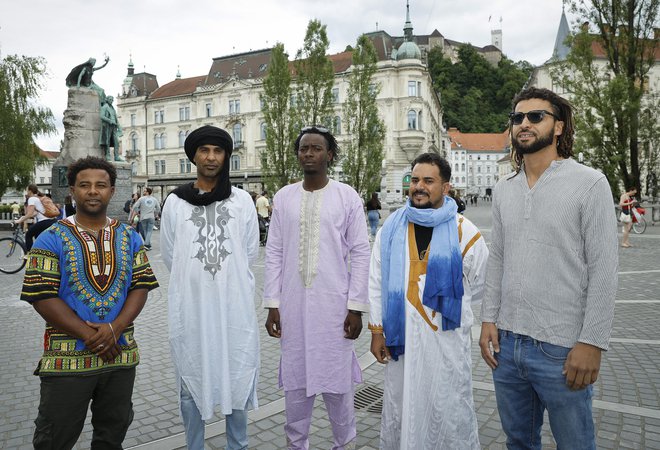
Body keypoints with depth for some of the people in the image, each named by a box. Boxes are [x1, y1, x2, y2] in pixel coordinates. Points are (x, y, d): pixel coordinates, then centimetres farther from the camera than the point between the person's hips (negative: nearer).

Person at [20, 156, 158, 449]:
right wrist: (88, 335, -16)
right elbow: (42, 296, -10)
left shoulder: (129, 238, 6)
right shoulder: (52, 239, -4)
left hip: (121, 355, 3)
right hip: (66, 359, -3)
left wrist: (115, 328, -15)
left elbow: (142, 285, 0)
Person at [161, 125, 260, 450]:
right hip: (190, 305, 0)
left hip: (234, 305, 0)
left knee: (237, 379, 12)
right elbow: (169, 256, 7)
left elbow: (250, 252, 6)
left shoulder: (242, 200, 1)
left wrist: (227, 278, 9)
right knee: (190, 383, 13)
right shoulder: (175, 202, 1)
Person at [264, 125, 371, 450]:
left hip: (334, 305, -2)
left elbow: (360, 253, -3)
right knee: (295, 377, 12)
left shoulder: (347, 197, -2)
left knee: (336, 377, 7)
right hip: (293, 305, 2)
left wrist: (356, 307, -7)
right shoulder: (283, 197, 5)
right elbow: (274, 253, 5)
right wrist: (272, 304, 1)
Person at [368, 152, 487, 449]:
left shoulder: (464, 232, -4)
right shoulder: (391, 228, 2)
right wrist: (377, 330, 3)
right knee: (399, 411, 16)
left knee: (450, 412, 8)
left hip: (448, 337, -2)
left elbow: (479, 286, 7)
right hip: (400, 337, 2)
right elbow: (376, 284, 4)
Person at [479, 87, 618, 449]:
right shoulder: (503, 190, 8)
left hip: (561, 349, -4)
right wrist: (489, 318, 5)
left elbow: (603, 270, -11)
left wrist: (592, 342, -14)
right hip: (506, 343, 5)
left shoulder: (589, 184, -7)